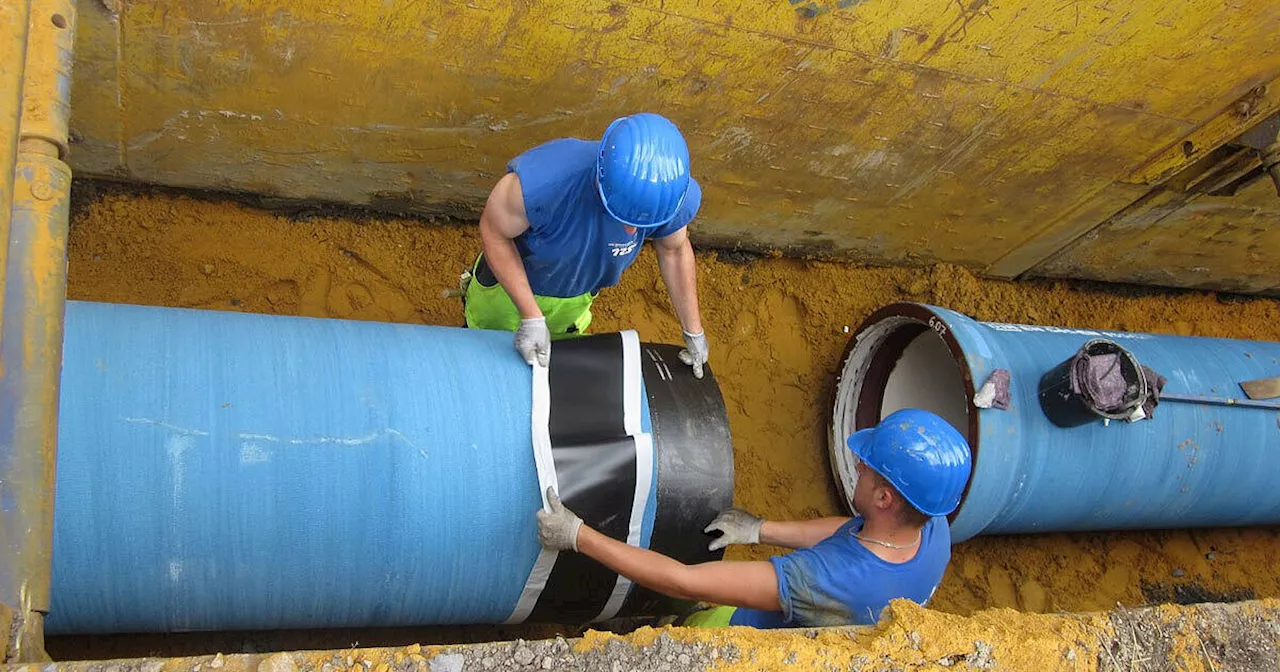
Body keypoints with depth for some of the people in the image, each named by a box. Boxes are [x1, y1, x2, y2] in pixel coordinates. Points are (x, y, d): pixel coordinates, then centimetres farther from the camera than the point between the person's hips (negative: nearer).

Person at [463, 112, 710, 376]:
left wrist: (694, 332, -1)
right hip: (511, 274, -2)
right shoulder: (541, 180, -49)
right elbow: (493, 231, -28)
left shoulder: (675, 196, -35)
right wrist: (531, 318, -32)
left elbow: (675, 250, -12)